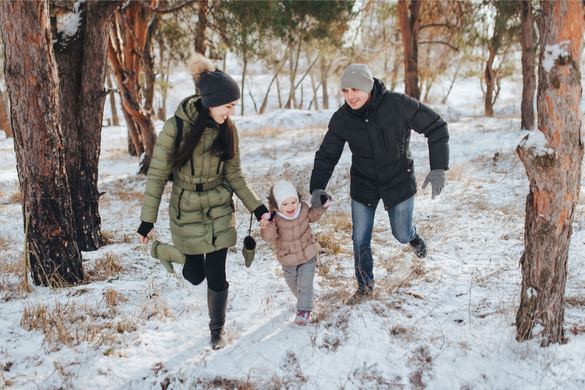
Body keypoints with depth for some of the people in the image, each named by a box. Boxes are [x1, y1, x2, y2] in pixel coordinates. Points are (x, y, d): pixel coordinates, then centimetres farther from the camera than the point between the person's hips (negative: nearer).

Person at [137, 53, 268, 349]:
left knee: (217, 277, 3)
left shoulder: (227, 129, -5)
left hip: (219, 212, 2)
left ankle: (217, 329, 28)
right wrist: (147, 219, -9)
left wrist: (256, 207, -3)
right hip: (186, 213, -2)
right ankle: (191, 259, 47)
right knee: (195, 275, 9)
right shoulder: (176, 127, -17)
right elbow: (157, 175, -11)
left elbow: (234, 175, 3)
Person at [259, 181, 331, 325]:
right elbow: (269, 237, -30)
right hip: (288, 259, 1)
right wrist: (266, 227, -49)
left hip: (308, 255, -1)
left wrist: (321, 207, -10)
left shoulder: (303, 210, -16)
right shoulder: (275, 219, -25)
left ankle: (304, 309, 12)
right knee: (292, 283, 22)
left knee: (305, 283, -4)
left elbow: (313, 216, 7)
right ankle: (303, 299, 50)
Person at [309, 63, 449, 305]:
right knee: (360, 240, 4)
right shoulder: (341, 119, -15)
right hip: (363, 185, 2)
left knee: (402, 235, 11)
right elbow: (326, 155, -7)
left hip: (399, 181, -2)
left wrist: (438, 167, -23)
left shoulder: (398, 104, -24)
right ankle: (365, 285, 28)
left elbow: (436, 127, -16)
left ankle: (412, 236, 50)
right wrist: (317, 187, -22)